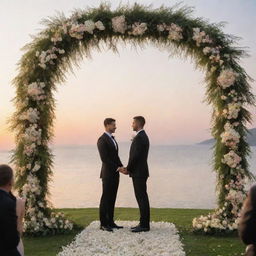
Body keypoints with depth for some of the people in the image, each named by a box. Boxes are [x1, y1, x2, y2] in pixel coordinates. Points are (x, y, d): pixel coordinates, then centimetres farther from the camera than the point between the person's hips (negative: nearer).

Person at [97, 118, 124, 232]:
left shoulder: (112, 139, 17)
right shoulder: (102, 140, -13)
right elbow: (104, 158, -20)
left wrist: (122, 167, 2)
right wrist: (117, 168, -19)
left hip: (115, 173, 9)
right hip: (108, 174, -9)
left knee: (112, 198, 10)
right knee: (106, 198, -3)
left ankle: (110, 222, 15)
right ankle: (103, 223, 3)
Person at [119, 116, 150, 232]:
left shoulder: (139, 137, -17)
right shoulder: (143, 136, 16)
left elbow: (135, 156, -21)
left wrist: (128, 169, -7)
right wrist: (128, 168, 9)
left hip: (139, 173, -10)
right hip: (140, 172, 10)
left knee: (142, 198, -6)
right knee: (142, 198, 12)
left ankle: (144, 225, -1)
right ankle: (144, 223, 18)